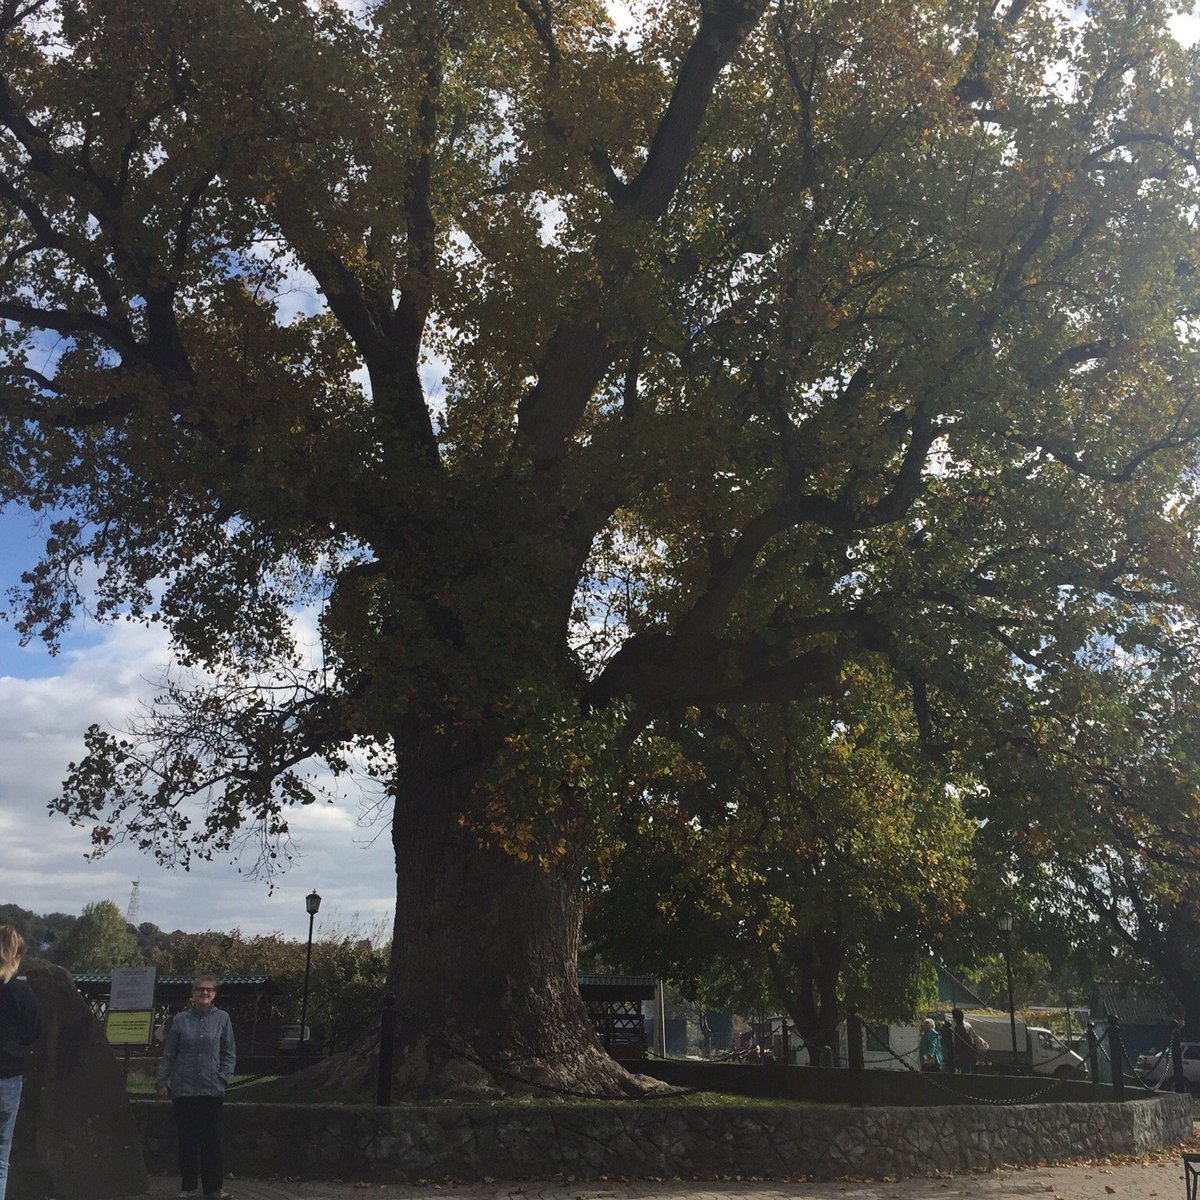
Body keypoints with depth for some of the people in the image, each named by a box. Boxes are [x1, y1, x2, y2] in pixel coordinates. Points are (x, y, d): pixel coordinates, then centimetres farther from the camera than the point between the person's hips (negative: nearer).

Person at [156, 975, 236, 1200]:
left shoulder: (222, 1018, 2)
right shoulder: (181, 1020, 3)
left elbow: (229, 1053, 6)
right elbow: (168, 1054, 8)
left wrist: (224, 1078, -4)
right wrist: (161, 1081, 3)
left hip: (212, 1089, -1)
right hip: (183, 1089, 1)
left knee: (211, 1139, 2)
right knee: (187, 1139, 7)